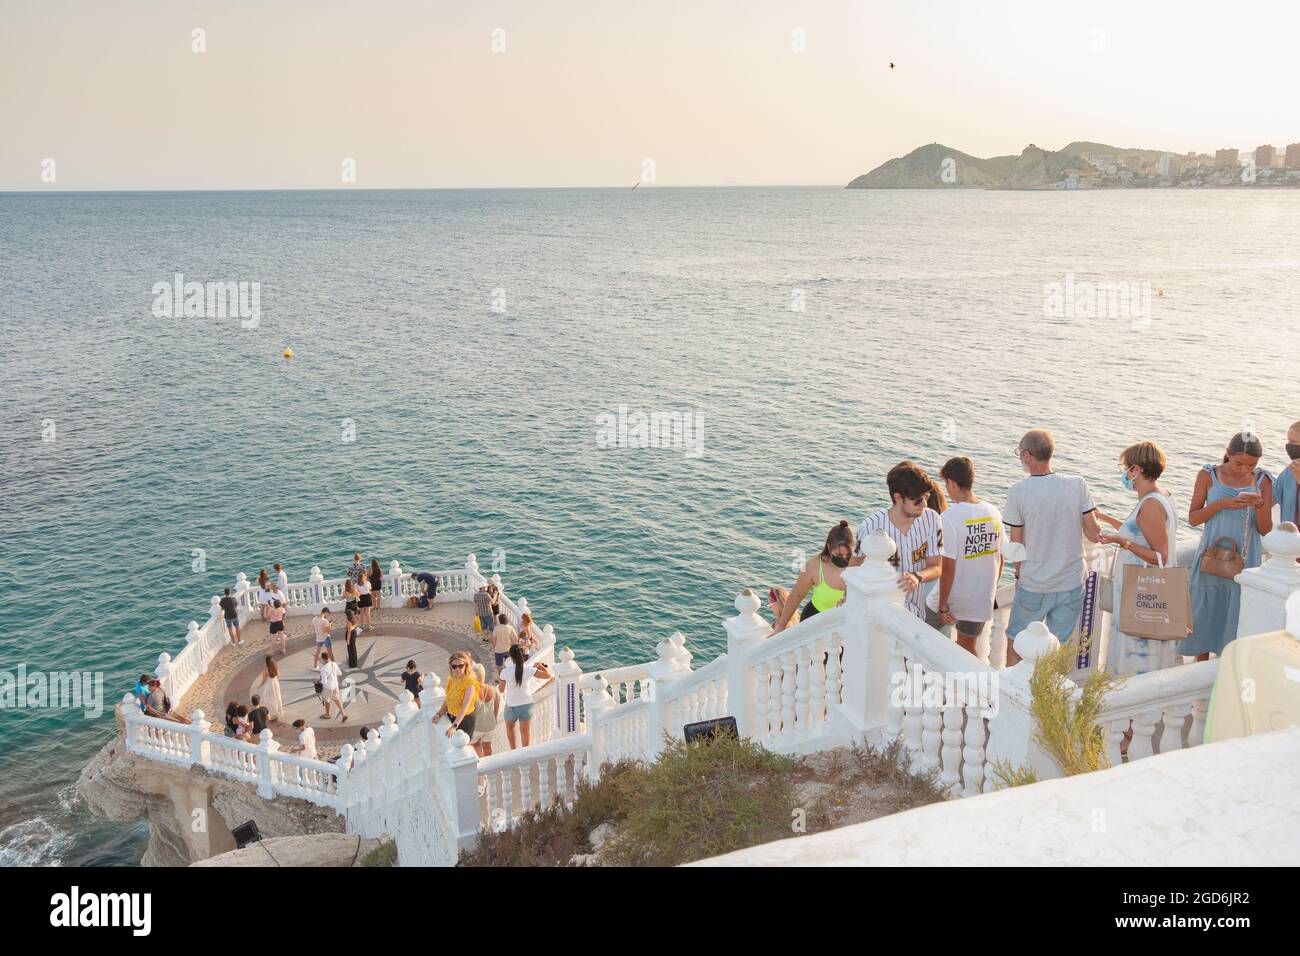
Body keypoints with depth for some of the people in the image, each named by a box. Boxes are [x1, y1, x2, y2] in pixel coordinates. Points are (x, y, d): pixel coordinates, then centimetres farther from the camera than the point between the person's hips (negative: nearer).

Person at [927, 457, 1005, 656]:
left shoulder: (950, 516, -22)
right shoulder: (993, 512, -2)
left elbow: (948, 566, -22)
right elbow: (1000, 559, 6)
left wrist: (943, 606, -14)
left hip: (952, 597, -5)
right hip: (982, 600, 5)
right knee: (968, 648, 21)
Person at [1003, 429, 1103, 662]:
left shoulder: (1017, 492, -13)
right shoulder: (1078, 485, -9)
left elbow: (1016, 544, -6)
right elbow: (1093, 533, -4)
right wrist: (1095, 515, 18)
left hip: (1033, 585, -2)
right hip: (1072, 582, 3)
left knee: (1014, 648, 14)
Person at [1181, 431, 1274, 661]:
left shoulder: (1262, 481, -1)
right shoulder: (1209, 475, -4)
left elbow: (1265, 530, -1)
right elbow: (1193, 519, -4)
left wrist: (1260, 505, -19)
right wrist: (1222, 503, -19)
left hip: (1244, 564, 0)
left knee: (1237, 621, 2)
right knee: (1203, 618, 8)